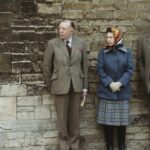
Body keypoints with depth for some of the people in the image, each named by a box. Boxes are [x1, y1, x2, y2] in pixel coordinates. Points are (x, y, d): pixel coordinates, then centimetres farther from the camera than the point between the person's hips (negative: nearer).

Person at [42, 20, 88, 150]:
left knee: (75, 117, 9)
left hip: (76, 84, 2)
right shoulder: (52, 43, -6)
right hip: (60, 85, -1)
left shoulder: (81, 43, -1)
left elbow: (84, 65, 5)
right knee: (62, 117, 4)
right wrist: (49, 86, 6)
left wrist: (85, 86, 4)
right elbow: (46, 66, 2)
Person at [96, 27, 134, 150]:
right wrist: (110, 83, -15)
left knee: (122, 119, 5)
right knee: (107, 119, 1)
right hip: (106, 91, 0)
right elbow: (100, 70, -2)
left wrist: (120, 83, -15)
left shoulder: (127, 52, 3)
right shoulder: (103, 52, 3)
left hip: (122, 91, 0)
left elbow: (130, 70, -3)